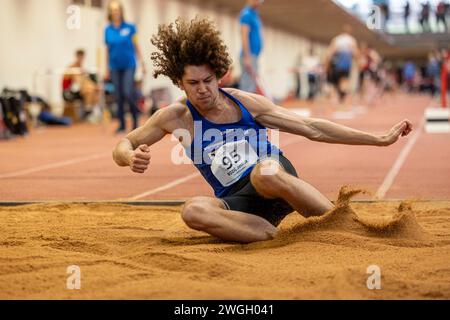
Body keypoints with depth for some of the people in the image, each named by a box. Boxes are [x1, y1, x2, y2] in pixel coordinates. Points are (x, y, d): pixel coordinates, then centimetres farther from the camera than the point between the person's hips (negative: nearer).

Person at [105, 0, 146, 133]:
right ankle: (122, 125, 13)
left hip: (129, 65, -3)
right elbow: (108, 50, 11)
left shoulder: (130, 27, -2)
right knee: (119, 96, 5)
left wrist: (142, 62, -2)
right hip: (115, 67, 3)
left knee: (128, 94, -13)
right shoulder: (108, 30, 4)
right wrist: (107, 69, 12)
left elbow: (136, 46, 3)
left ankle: (135, 119, 7)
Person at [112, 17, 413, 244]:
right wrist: (132, 157, -21)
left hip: (277, 175, -1)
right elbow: (122, 147, 7)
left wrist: (380, 139, -4)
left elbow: (313, 128, -1)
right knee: (193, 211, -31)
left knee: (264, 172, -39)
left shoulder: (245, 102, -3)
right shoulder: (175, 117, 0)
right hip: (237, 202, 2)